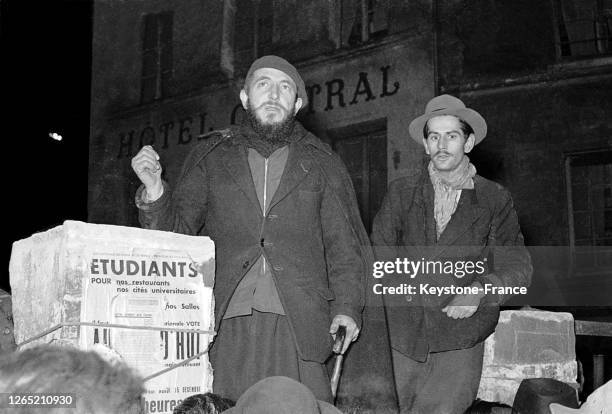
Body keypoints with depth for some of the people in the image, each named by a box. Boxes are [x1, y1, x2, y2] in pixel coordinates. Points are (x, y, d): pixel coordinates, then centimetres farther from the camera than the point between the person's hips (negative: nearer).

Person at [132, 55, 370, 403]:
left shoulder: (323, 164, 14)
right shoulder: (211, 158, 15)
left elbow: (344, 247, 10)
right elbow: (176, 232, 13)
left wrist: (347, 308, -4)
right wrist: (155, 191, -6)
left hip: (298, 326, 0)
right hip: (225, 326, 1)